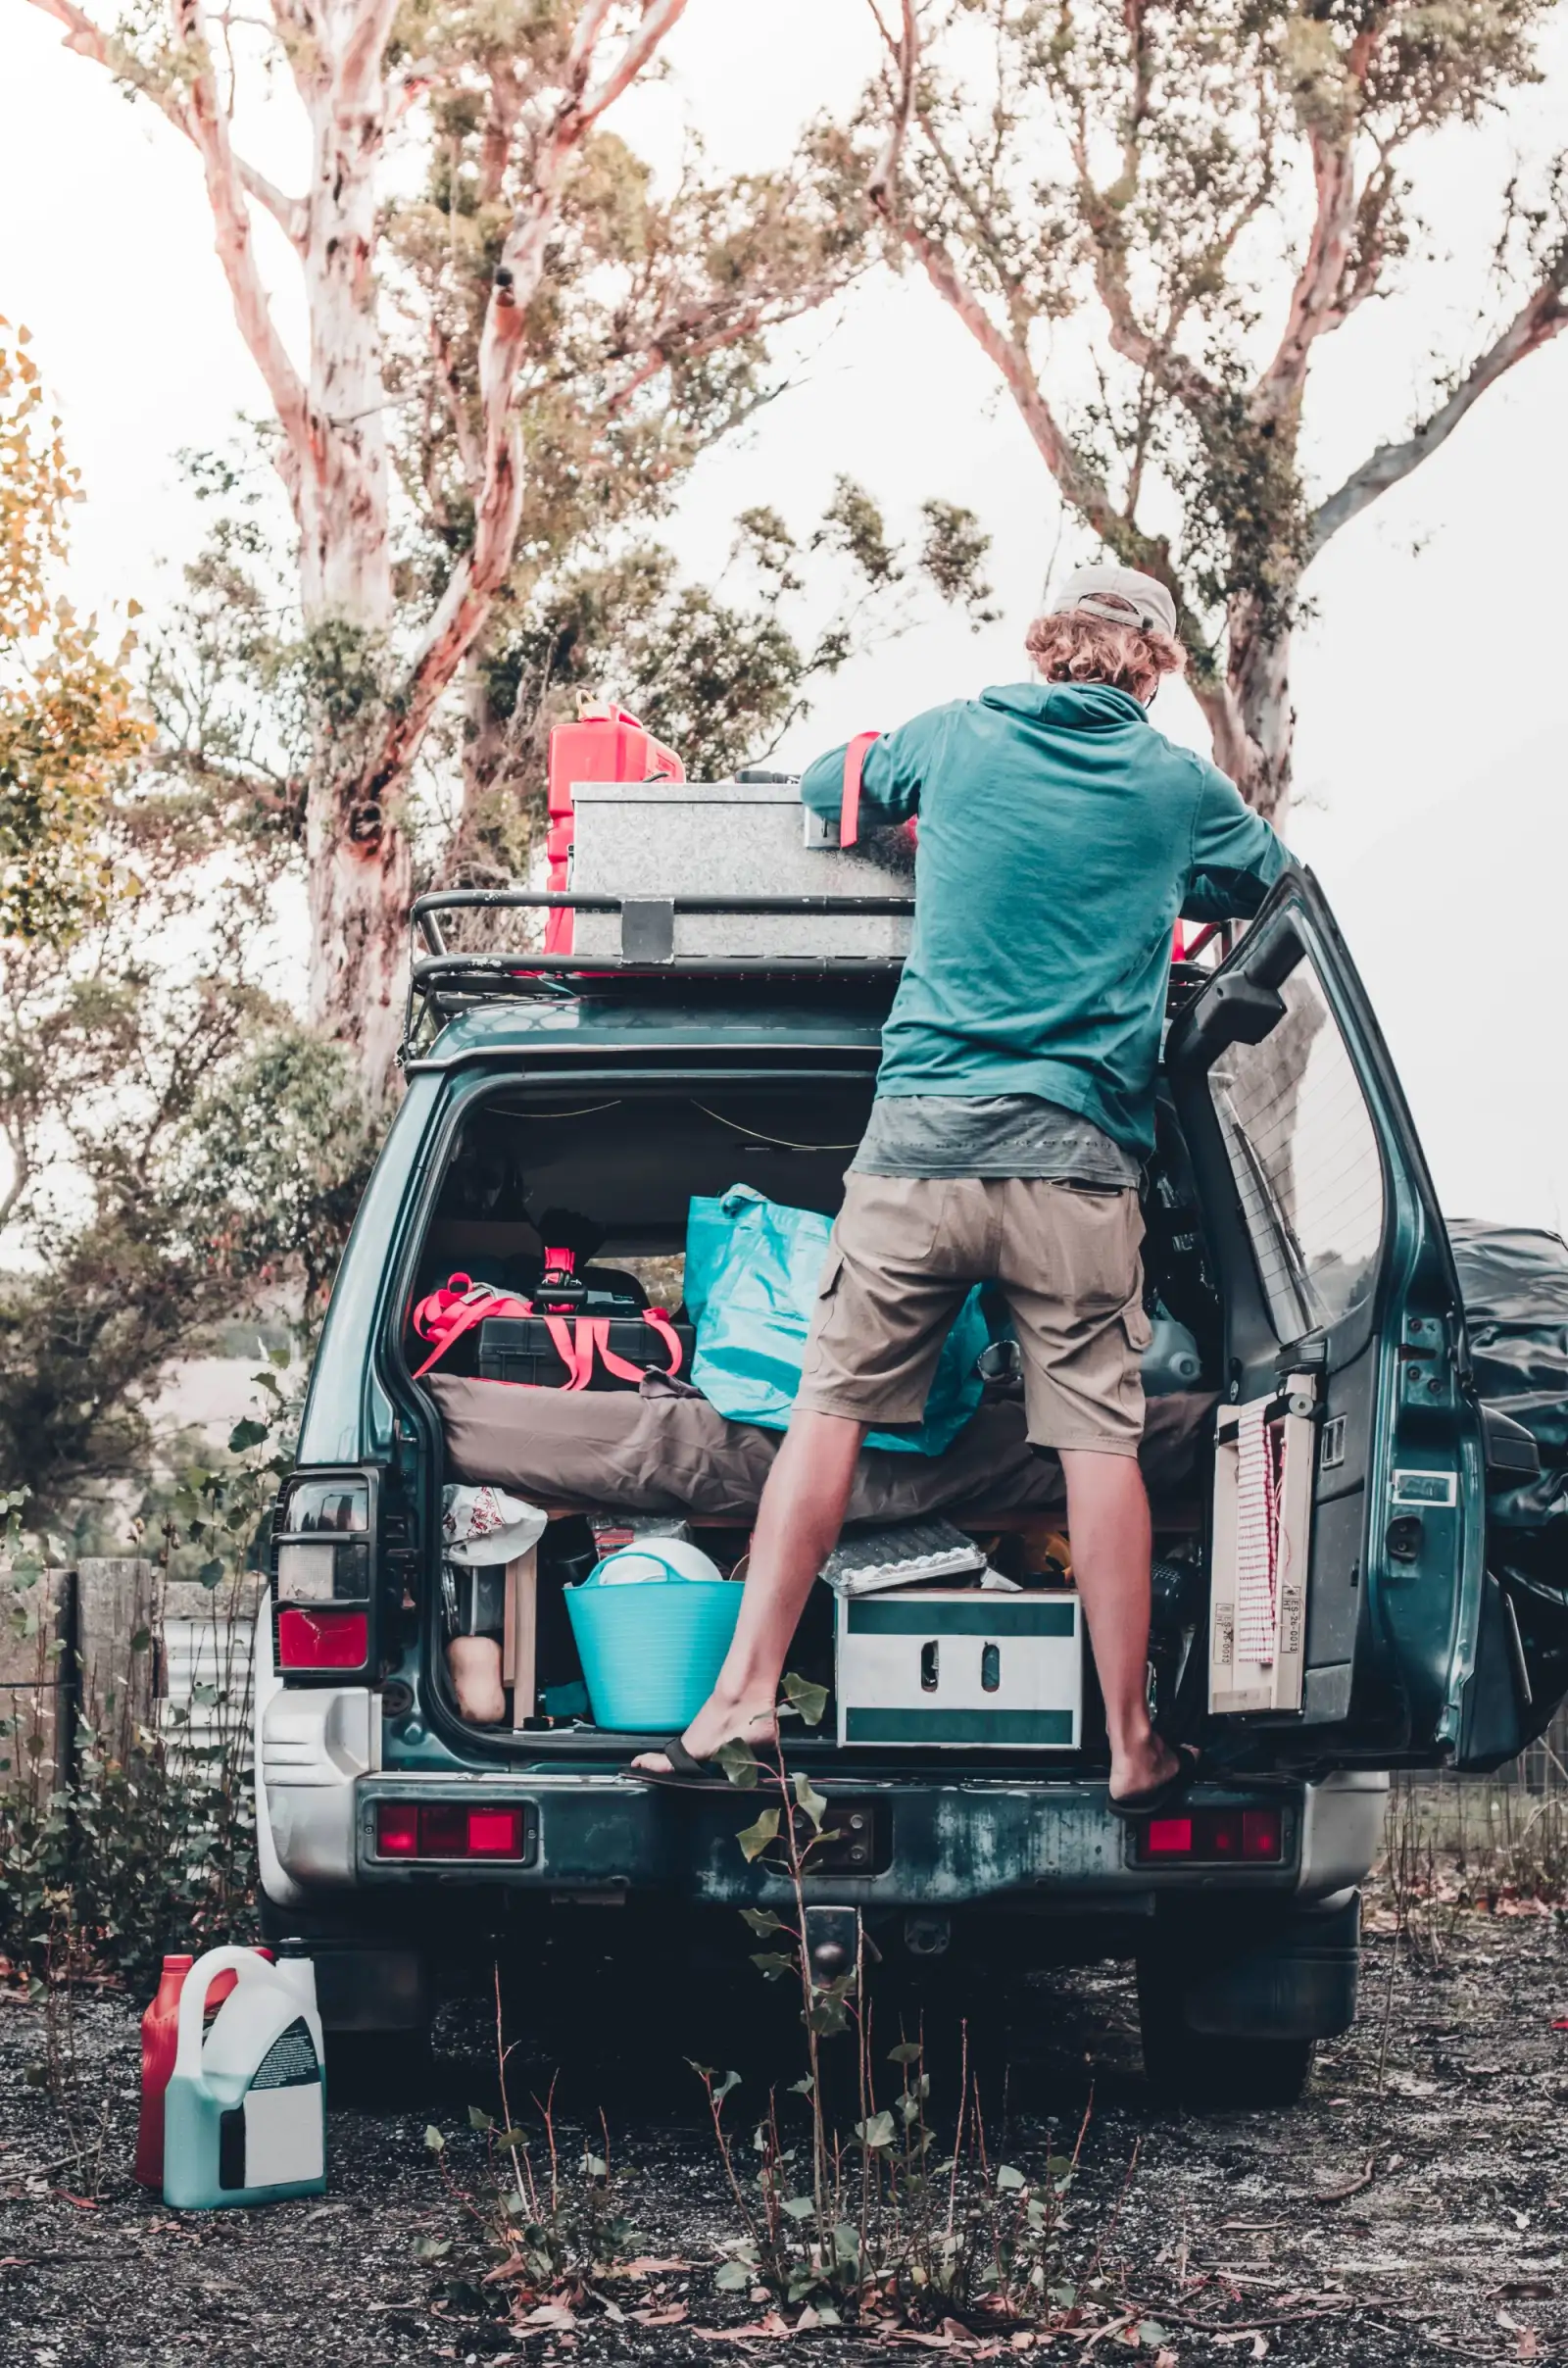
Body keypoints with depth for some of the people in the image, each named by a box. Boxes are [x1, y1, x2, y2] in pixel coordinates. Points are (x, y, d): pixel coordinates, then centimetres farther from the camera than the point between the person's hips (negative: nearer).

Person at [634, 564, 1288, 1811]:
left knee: (832, 1406, 4)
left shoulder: (959, 738, 8)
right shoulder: (1179, 786, 7)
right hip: (1080, 1155, -1)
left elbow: (824, 783, 28)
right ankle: (1133, 1744, 6)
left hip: (922, 1137, 1)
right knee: (1099, 1439, 1)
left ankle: (746, 1693, 1)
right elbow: (1269, 880, 27)